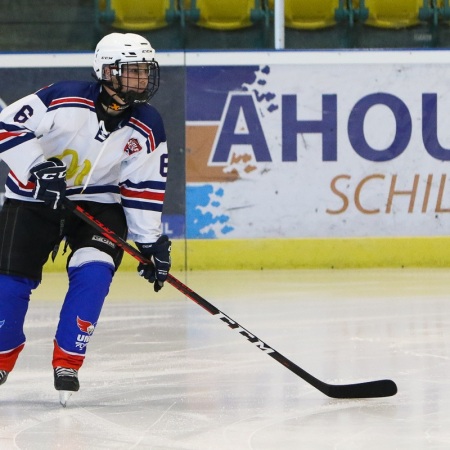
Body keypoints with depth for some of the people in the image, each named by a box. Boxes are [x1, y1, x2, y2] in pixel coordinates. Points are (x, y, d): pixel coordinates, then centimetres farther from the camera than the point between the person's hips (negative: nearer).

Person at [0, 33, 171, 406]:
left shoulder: (147, 129, -10)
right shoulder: (64, 99, -22)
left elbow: (145, 189, -3)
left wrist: (150, 242, -7)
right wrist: (38, 167, -30)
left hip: (99, 203, 2)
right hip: (34, 197, -2)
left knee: (93, 273, -21)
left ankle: (67, 364, -9)